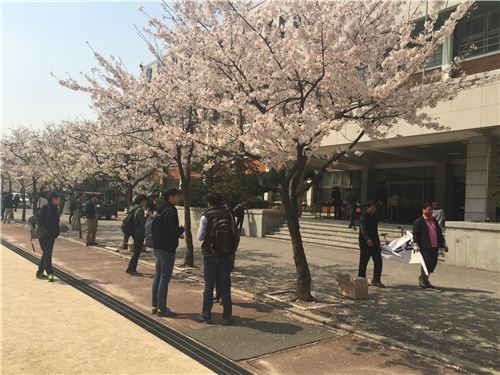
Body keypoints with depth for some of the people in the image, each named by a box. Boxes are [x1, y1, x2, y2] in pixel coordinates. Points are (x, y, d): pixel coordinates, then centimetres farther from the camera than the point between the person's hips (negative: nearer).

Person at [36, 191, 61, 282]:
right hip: (44, 235, -8)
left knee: (46, 253, 14)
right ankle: (50, 274, -11)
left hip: (51, 235, 8)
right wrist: (45, 230, -20)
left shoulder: (55, 209, 10)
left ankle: (40, 272, 26)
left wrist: (56, 233, 9)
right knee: (47, 254, -10)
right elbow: (40, 221, -16)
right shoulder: (45, 207, -14)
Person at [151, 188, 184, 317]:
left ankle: (155, 306, 21)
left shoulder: (160, 210, 13)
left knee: (157, 276, 14)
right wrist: (182, 229, -1)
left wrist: (177, 234, 14)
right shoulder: (171, 211, -16)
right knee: (165, 278, -3)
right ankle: (161, 308, 3)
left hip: (157, 247, 9)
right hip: (167, 249, -9)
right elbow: (173, 231, -24)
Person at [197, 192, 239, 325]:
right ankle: (227, 316, 12)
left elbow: (200, 236, -6)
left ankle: (206, 315, 15)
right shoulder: (228, 214, 0)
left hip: (210, 255, -2)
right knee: (225, 285, 9)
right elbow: (235, 235, 0)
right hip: (226, 255, 3)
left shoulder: (206, 216, -9)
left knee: (209, 285, 8)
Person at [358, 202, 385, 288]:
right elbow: (363, 230, -26)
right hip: (365, 243, -7)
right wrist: (367, 239, -41)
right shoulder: (363, 218, -12)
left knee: (378, 261, 2)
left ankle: (376, 280, 9)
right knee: (363, 262, 1)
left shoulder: (374, 217, 13)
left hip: (375, 243, 7)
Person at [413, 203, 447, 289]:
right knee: (427, 263, -9)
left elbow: (439, 233, 23)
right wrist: (416, 245, -16)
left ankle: (425, 280, 22)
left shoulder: (434, 220, 18)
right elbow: (415, 234, -8)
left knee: (433, 263, 7)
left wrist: (443, 243, 21)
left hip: (434, 247, 7)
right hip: (425, 247, -7)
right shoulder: (418, 222, -3)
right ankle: (422, 279, 10)